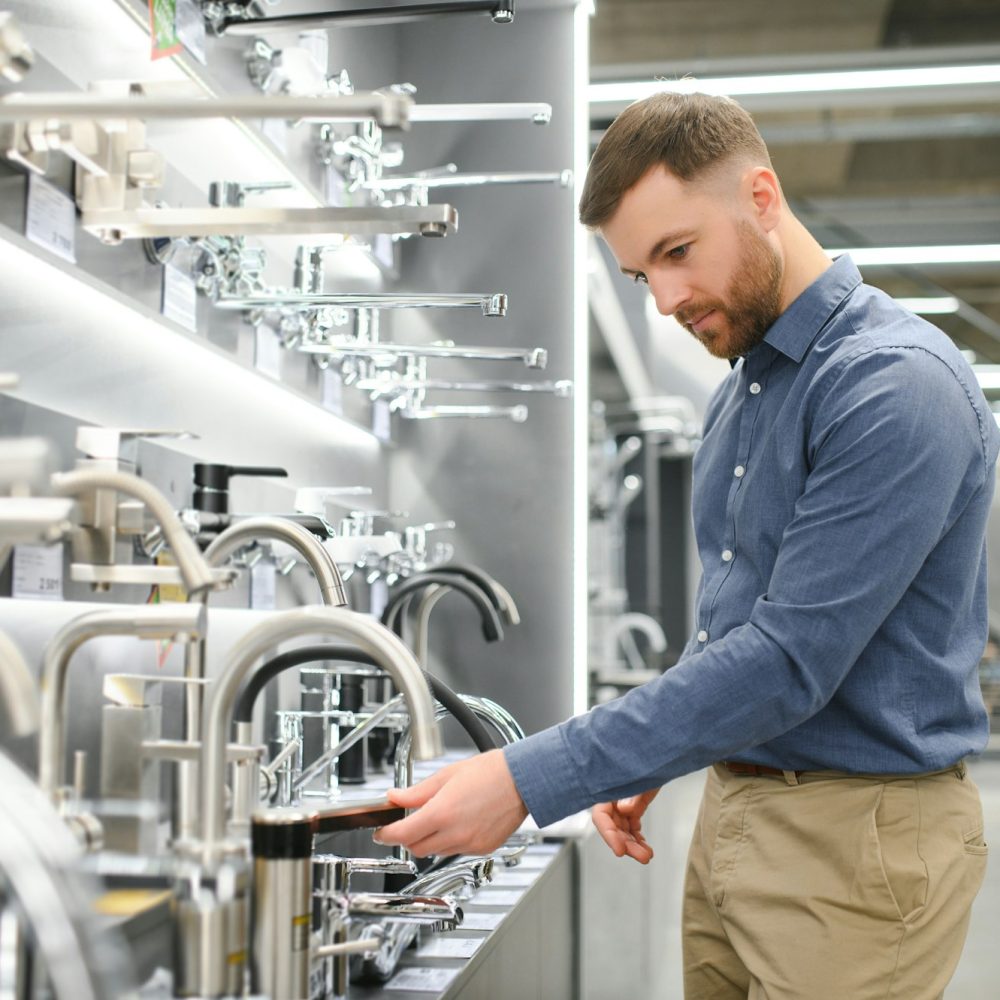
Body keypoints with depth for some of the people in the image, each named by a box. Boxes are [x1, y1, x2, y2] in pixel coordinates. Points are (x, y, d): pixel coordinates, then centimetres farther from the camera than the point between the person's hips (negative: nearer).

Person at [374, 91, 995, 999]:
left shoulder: (897, 382, -19)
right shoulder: (739, 394, 12)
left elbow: (790, 660, -25)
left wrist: (529, 782, -26)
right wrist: (651, 765, 12)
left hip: (857, 833, -8)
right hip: (732, 814, 8)